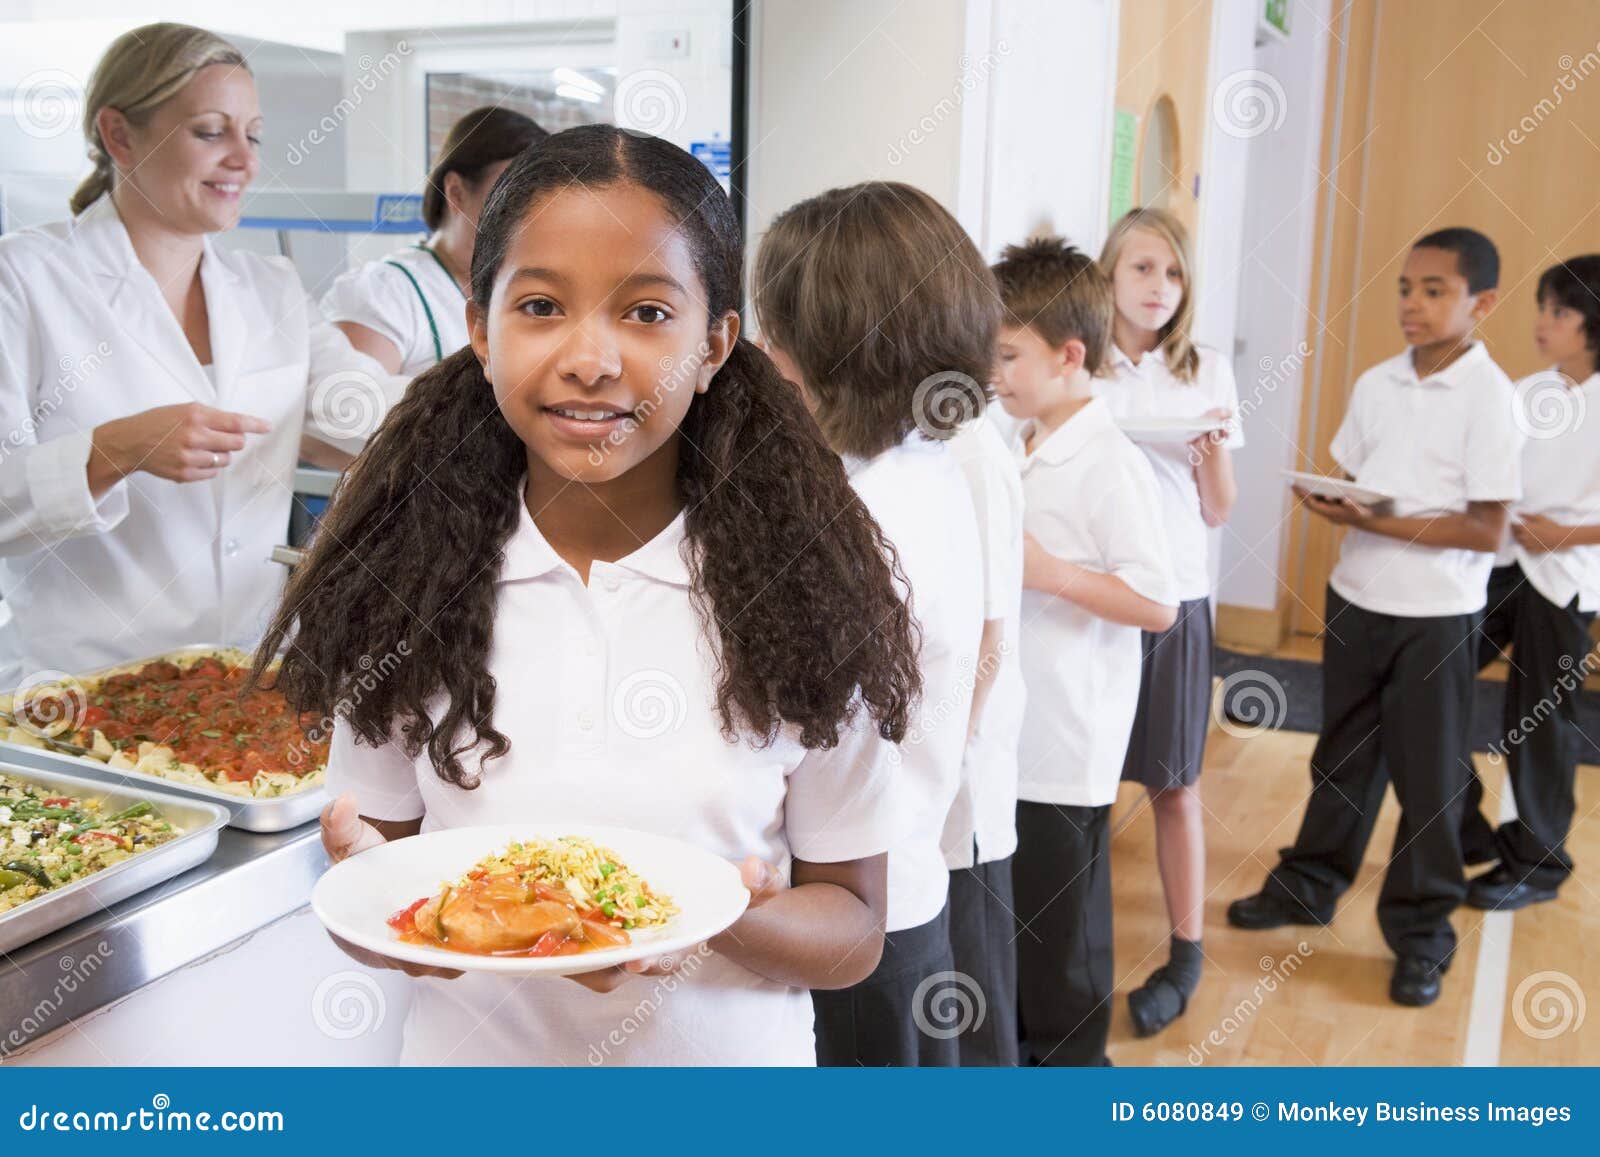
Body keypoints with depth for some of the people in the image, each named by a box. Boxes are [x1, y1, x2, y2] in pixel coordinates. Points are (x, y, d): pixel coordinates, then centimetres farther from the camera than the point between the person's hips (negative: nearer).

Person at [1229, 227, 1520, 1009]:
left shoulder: (1488, 394, -12)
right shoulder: (1377, 383, 4)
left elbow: (1487, 530, -15)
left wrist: (1384, 523, -23)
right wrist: (1329, 503, -11)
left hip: (1437, 614, -5)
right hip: (1357, 597, 5)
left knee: (1429, 776, 7)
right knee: (1343, 757, 18)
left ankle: (1421, 935, 21)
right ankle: (1309, 885, 34)